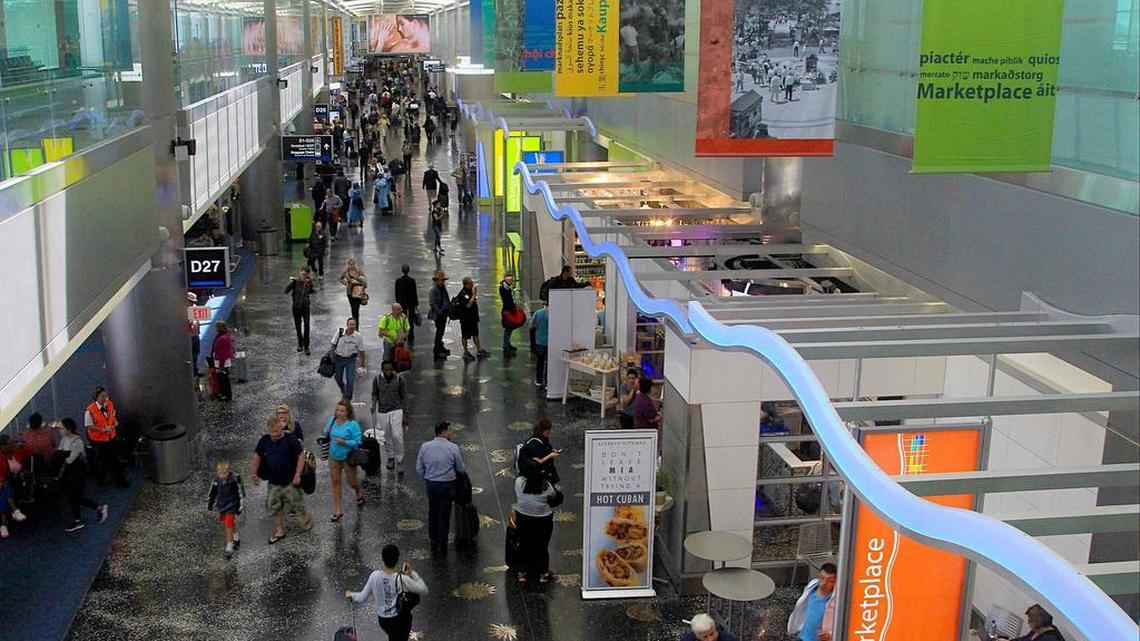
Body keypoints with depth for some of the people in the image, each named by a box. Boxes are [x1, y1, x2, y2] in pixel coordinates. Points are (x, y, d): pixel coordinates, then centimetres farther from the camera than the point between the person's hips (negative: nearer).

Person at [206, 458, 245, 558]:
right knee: (224, 525, 17)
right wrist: (209, 504, 13)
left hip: (231, 505, -5)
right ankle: (236, 537, 42)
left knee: (229, 525, -9)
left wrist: (240, 507, -7)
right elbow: (212, 493, 7)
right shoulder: (216, 480, -10)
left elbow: (240, 494, -11)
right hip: (221, 505, 5)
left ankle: (229, 548, -2)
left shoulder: (235, 479, -22)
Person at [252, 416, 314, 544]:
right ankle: (279, 532, 26)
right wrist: (255, 474, 9)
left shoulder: (290, 439, -15)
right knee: (274, 507, 11)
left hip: (290, 481, -4)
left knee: (297, 503, 3)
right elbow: (257, 456, 8)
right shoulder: (264, 440, -5)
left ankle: (308, 522, 28)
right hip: (273, 482, 4)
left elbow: (301, 455, -12)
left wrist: (297, 475, -15)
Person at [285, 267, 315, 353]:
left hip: (306, 307, 0)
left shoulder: (309, 283, -3)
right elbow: (286, 291, -16)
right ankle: (300, 344, 30)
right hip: (296, 307, 0)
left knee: (306, 326, -12)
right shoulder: (296, 282, -10)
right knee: (298, 327, 12)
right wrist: (291, 282, -27)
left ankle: (306, 346, -6)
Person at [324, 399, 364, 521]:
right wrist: (327, 432, -11)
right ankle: (337, 510, 16)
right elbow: (327, 436, 12)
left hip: (348, 457, -4)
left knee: (351, 482, 10)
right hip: (334, 457, 4)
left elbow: (357, 442, -18)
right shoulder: (332, 420, -3)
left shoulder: (353, 424, -19)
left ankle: (360, 491, 48)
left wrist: (344, 442, -30)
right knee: (335, 482, 7)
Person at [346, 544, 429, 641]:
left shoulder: (375, 576, -17)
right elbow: (424, 591, -16)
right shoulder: (402, 579, -27)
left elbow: (362, 598, -5)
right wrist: (412, 573, -9)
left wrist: (351, 595, 17)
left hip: (383, 620, 4)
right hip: (400, 620, -4)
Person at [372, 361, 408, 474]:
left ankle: (399, 461, 0)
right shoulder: (377, 379, -5)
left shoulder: (399, 379, -8)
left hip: (396, 410, -2)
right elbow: (374, 394, 9)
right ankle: (390, 457, 34)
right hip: (382, 412, 2)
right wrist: (374, 405, -12)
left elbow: (404, 397, 0)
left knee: (397, 436, -15)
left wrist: (405, 415, 1)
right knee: (387, 437, 13)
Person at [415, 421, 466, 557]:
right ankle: (442, 547, 13)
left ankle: (434, 544, 30)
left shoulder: (425, 447, -6)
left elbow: (419, 468, 0)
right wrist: (465, 473, 18)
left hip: (431, 484, 3)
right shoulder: (453, 448, -16)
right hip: (447, 485, -3)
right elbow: (460, 468, -4)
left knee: (433, 513, 19)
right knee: (444, 515, 7)